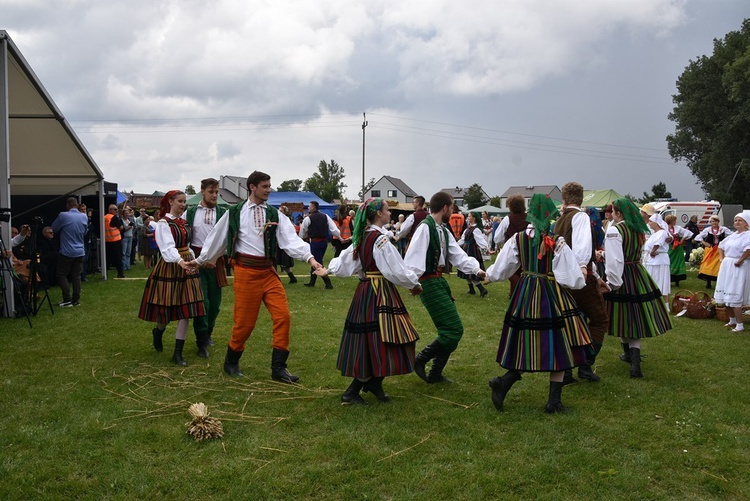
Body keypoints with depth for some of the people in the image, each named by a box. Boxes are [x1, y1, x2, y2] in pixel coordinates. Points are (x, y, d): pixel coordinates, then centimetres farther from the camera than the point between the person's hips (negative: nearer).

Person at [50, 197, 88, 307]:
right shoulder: (84, 217, 4)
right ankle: (76, 300, 8)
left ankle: (67, 300, -1)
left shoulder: (63, 216, -12)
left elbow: (54, 228, 3)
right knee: (76, 276, 9)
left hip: (66, 251, -5)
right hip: (80, 251, 5)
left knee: (62, 275, 5)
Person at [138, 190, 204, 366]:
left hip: (187, 267, 6)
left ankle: (178, 353, 5)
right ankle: (158, 332, 39)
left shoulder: (184, 222, 11)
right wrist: (180, 261, -40)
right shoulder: (164, 223, -11)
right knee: (167, 309, 4)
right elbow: (168, 247, -25)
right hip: (170, 268, -6)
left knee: (186, 311, 0)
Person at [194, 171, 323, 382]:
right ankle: (231, 362, 26)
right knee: (245, 321, 2)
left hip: (268, 271, 3)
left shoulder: (274, 214, 5)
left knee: (283, 316, -5)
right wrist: (200, 261, 16)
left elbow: (291, 238, -8)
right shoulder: (234, 213, -2)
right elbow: (217, 239, 8)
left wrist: (310, 258, -23)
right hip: (246, 271, -3)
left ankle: (278, 368, 5)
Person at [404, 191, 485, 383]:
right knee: (454, 330, -12)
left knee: (452, 331, 13)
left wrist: (477, 269, -5)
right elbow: (413, 257, -22)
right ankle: (420, 360, 2)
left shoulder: (443, 231, 13)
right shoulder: (425, 227, -16)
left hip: (440, 281, 10)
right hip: (430, 283, -10)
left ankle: (435, 374, 23)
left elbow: (458, 255, 8)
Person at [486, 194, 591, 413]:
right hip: (551, 297, -4)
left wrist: (488, 274, 25)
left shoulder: (518, 239, -2)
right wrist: (582, 274, 10)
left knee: (526, 346, 16)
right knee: (558, 348, 8)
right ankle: (554, 401, 12)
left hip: (524, 296, 4)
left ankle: (504, 382, -4)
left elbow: (499, 271, 4)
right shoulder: (557, 243, -14)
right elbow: (573, 279, -11)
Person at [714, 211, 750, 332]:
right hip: (727, 266, 9)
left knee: (734, 297, -10)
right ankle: (732, 320, 27)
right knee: (727, 294, 13)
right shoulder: (733, 235, 14)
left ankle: (740, 325, -3)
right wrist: (721, 258, 14)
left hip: (738, 268, -9)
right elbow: (721, 245, 28)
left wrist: (740, 260, -24)